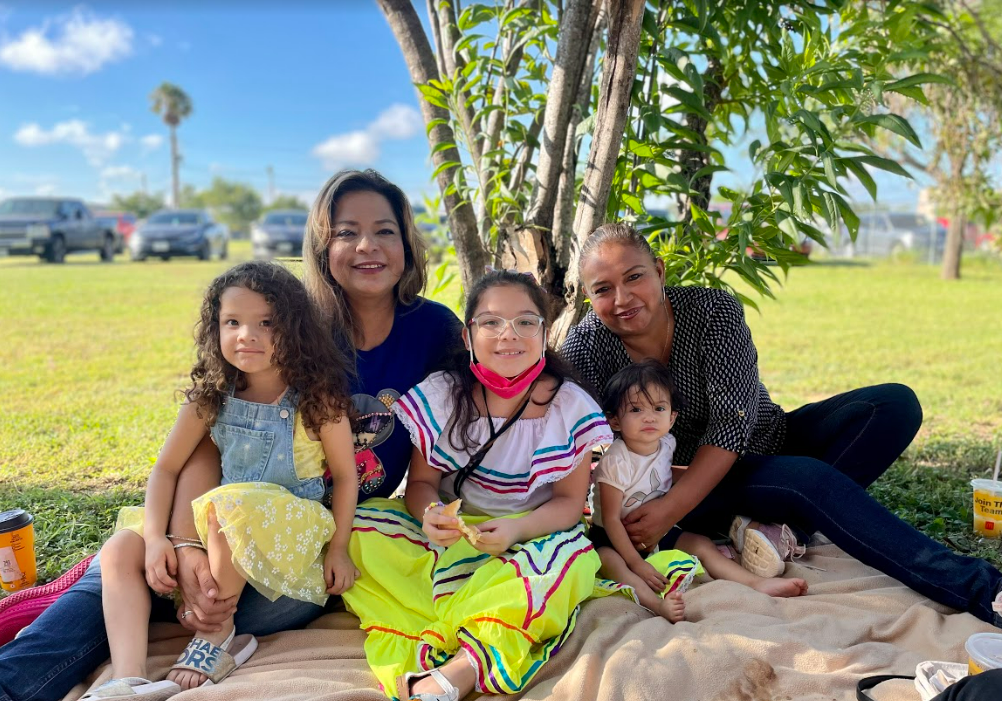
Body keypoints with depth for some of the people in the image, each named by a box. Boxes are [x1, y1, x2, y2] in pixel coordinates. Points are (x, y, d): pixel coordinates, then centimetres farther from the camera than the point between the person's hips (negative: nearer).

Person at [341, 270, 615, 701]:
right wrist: (430, 513, -26)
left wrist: (516, 528, -25)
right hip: (448, 535, 2)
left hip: (534, 534, -1)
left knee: (569, 557, -34)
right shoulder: (440, 396, -6)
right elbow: (421, 483, -1)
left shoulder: (572, 407, -8)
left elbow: (569, 501, -5)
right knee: (358, 528, -21)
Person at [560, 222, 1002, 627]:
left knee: (895, 405, -14)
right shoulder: (586, 348, -16)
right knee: (806, 477, -32)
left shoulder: (714, 311, -17)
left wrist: (672, 509, -31)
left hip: (763, 441, 3)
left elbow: (732, 422, -23)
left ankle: (781, 526, -23)